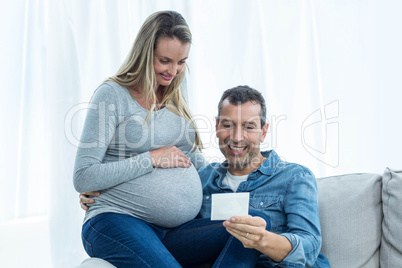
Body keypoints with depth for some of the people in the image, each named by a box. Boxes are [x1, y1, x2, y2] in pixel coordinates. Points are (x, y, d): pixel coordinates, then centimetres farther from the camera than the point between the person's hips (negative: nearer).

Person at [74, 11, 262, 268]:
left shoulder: (175, 101, 18)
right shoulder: (113, 95, -2)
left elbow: (196, 162, 27)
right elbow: (83, 178, -9)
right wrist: (152, 158, -10)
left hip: (178, 229, 6)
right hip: (116, 221, -5)